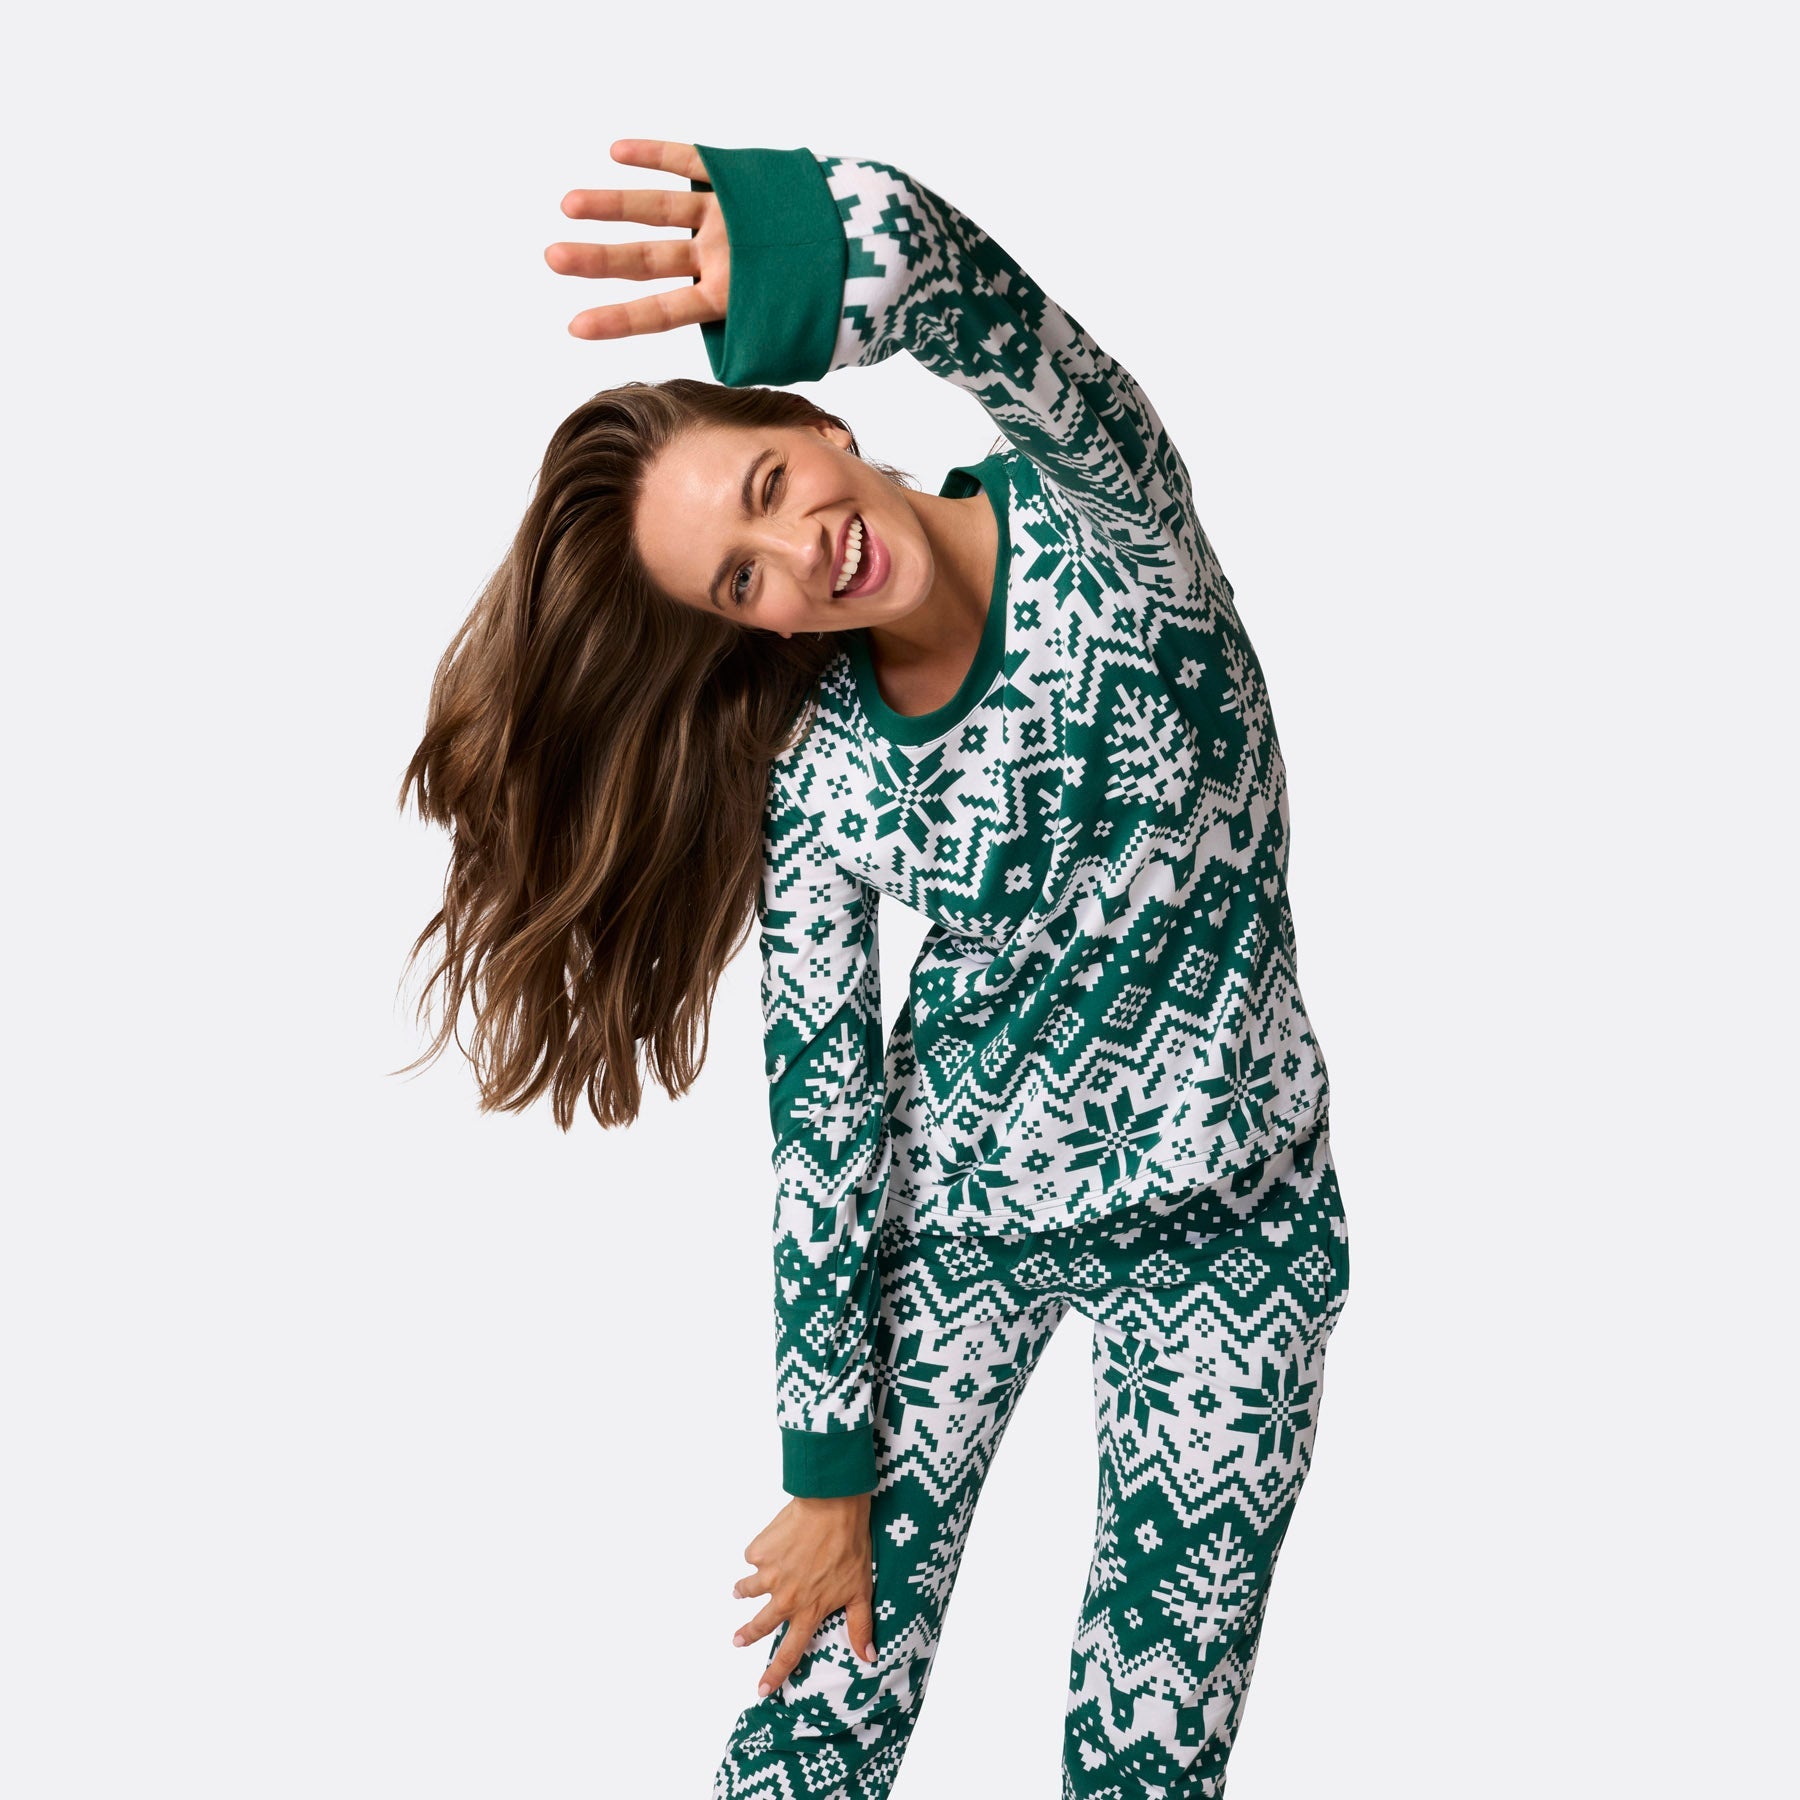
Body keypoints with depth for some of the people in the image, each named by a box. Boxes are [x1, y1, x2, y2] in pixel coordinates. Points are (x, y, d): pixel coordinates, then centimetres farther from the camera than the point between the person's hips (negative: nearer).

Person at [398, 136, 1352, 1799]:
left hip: (1228, 1221, -1)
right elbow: (821, 1121, -8)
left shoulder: (1101, 513, -15)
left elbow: (1005, 325, -39)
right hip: (953, 1208, 1)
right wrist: (832, 1470, -5)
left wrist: (839, 243, -62)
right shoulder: (814, 776, -12)